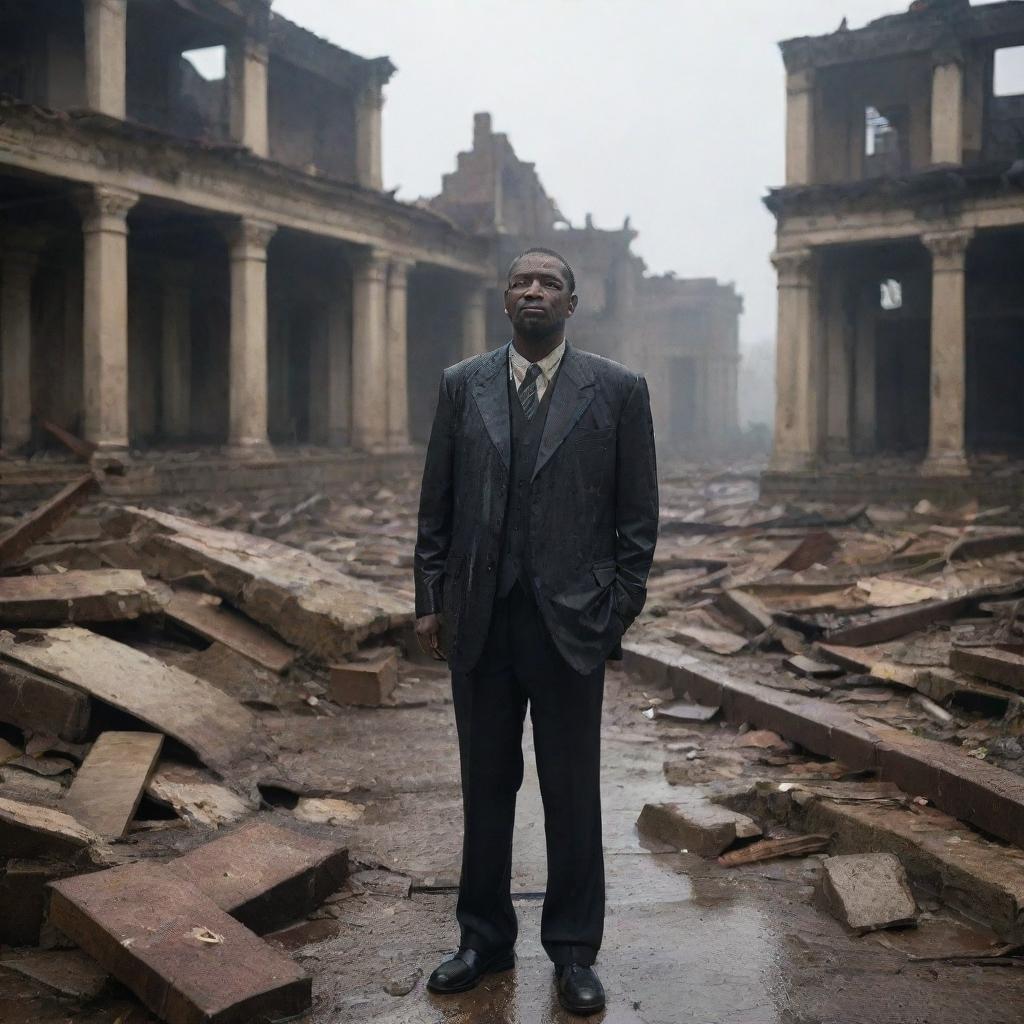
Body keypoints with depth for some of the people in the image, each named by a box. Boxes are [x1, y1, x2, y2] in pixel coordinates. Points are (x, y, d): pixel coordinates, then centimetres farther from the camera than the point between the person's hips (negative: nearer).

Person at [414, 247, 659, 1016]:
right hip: (478, 620, 2)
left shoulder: (618, 391, 0)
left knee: (573, 794, 8)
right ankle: (485, 938, 30)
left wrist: (621, 608, -5)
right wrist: (430, 600, 3)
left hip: (571, 621, -2)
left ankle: (574, 951, 24)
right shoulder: (462, 385, 6)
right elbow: (437, 505, 7)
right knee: (485, 787, 14)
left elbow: (637, 513, 0)